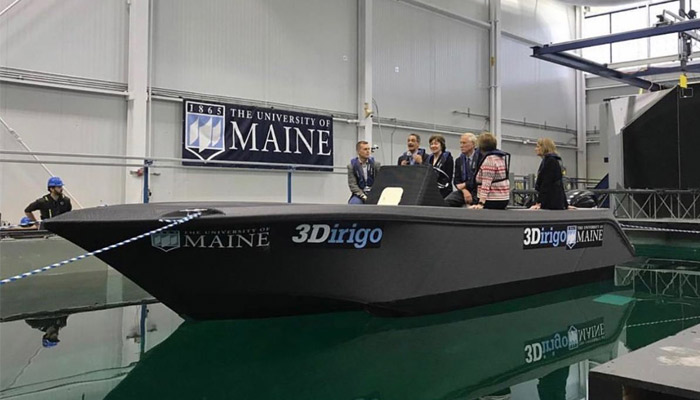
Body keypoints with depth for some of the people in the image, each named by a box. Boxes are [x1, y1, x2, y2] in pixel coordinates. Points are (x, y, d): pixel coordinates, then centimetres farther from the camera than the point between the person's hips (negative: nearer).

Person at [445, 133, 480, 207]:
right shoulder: (459, 160, 14)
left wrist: (464, 185, -7)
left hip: (477, 190, -5)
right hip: (464, 190, 5)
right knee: (446, 202, -19)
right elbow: (456, 180, 8)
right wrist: (464, 191, -11)